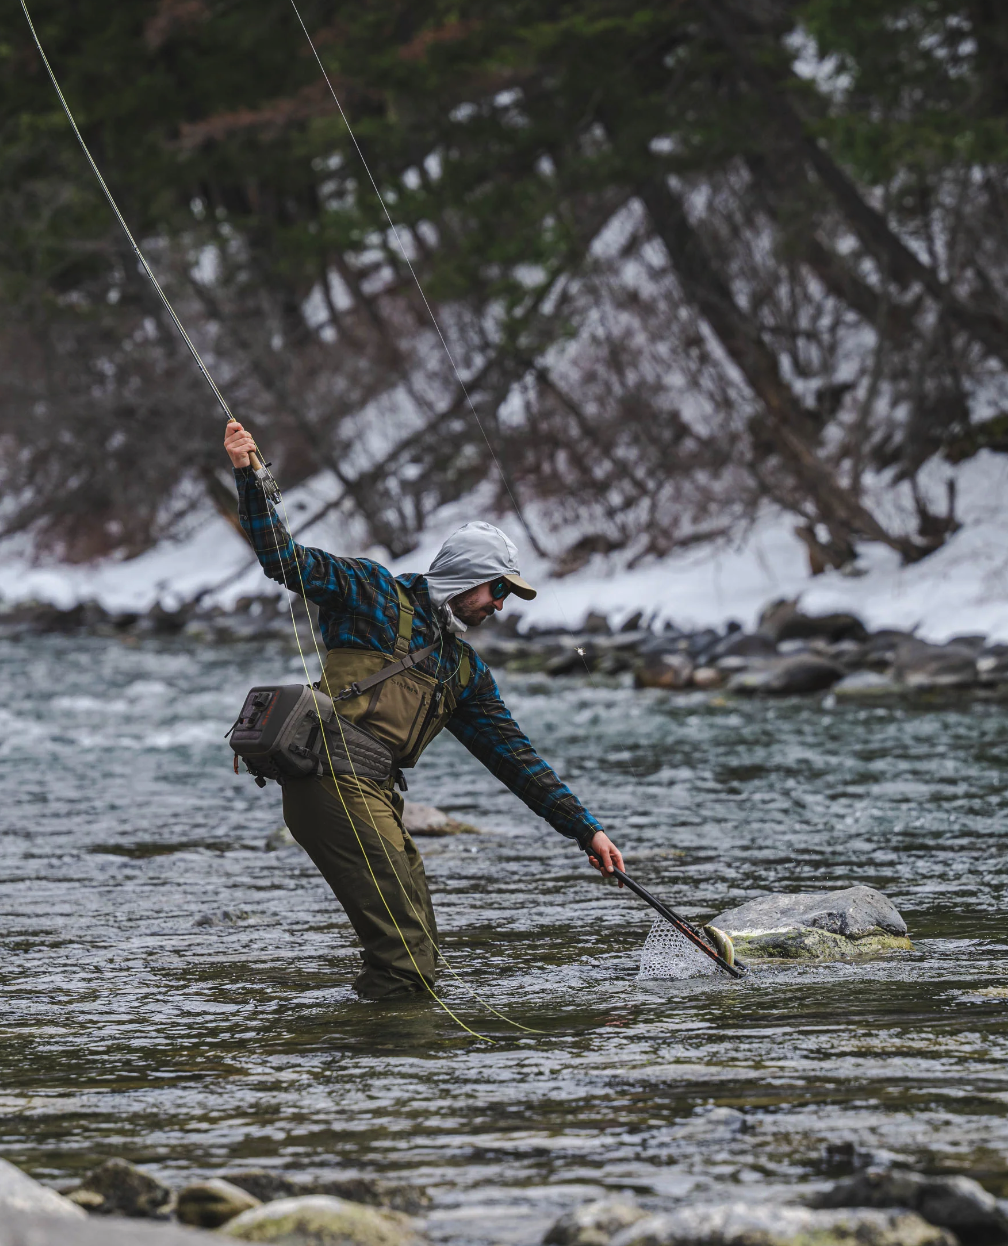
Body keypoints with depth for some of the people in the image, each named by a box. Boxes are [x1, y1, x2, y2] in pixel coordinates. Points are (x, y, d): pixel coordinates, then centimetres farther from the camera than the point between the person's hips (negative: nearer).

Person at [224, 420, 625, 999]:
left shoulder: (466, 670, 24)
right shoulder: (377, 593, 6)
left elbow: (514, 756, 23)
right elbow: (288, 560, 0)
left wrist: (586, 828, 17)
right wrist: (250, 478, -11)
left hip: (377, 796, 9)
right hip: (334, 781, -9)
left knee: (419, 952, 7)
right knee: (406, 955, -14)